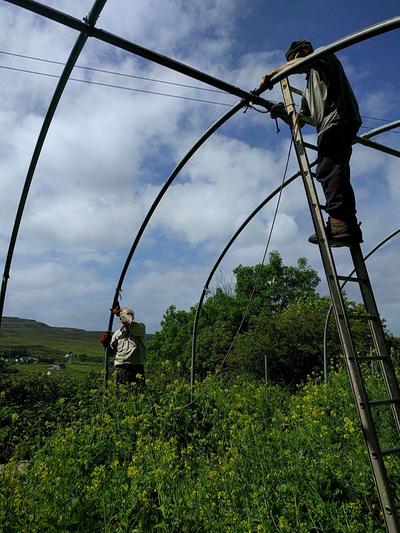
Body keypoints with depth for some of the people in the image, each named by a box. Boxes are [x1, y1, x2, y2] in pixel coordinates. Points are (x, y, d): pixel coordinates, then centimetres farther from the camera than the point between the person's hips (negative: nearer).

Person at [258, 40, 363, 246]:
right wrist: (283, 114, 9)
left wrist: (272, 74, -6)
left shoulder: (325, 56, 16)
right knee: (338, 173, 1)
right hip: (331, 126, 9)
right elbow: (299, 120, 27)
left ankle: (338, 223, -37)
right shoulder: (308, 89, 37)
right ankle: (350, 227, -3)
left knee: (327, 169, -24)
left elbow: (301, 63, -9)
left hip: (338, 118, -9)